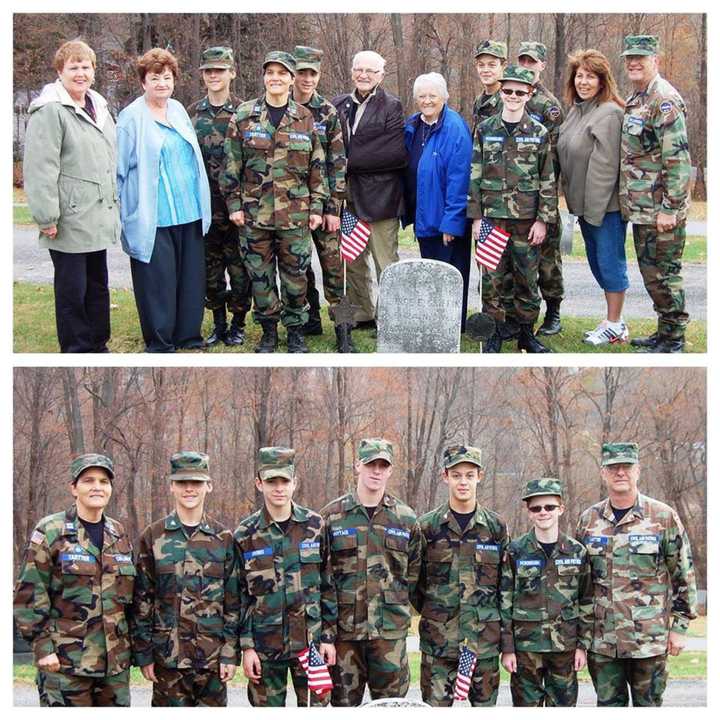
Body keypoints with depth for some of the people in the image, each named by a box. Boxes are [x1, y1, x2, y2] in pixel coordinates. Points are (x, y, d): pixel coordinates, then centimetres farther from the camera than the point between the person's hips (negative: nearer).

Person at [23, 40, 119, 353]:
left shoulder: (99, 108, 14)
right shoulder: (49, 112, -13)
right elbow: (40, 170, -18)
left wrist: (114, 205, 21)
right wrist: (47, 217, -21)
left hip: (98, 218, 8)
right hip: (70, 221, -8)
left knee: (97, 284, 16)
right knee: (72, 290, 0)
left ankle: (97, 344, 27)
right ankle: (76, 350, 9)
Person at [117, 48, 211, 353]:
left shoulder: (178, 110, 12)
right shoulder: (131, 117, -6)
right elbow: (119, 167, -3)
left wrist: (201, 202, 21)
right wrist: (121, 209, -5)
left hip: (189, 212, 6)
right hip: (153, 215, -6)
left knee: (191, 275, 9)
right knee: (158, 279, -2)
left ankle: (188, 334, 21)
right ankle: (159, 342, 8)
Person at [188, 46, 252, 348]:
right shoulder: (191, 113, 9)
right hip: (204, 203, 4)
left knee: (238, 264, 1)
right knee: (210, 266, 8)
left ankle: (238, 323, 12)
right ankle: (218, 324, 19)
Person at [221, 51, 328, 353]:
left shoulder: (305, 118, 3)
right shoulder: (244, 115, 0)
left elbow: (317, 167, 6)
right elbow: (231, 164, 1)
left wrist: (317, 207, 2)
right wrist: (234, 204, -4)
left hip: (295, 212, 0)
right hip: (254, 211, 0)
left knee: (295, 274, 4)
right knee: (259, 273, 6)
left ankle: (295, 330, 18)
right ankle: (268, 330, 19)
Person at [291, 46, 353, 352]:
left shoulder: (327, 113, -1)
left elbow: (338, 163, -3)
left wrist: (333, 208, -9)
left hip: (323, 201, -2)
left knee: (332, 264, -6)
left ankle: (343, 329, -5)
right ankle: (310, 320, 21)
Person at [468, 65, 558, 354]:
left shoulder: (539, 133, 3)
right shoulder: (485, 130, 5)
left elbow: (548, 180, 2)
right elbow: (475, 176, 5)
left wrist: (543, 220, -4)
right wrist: (476, 216, -1)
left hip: (527, 219, 0)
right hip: (492, 217, 0)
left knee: (527, 278, 5)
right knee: (492, 278, 1)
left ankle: (526, 332, 17)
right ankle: (494, 333, 11)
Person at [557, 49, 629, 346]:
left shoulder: (608, 114, -18)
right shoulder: (576, 110, 10)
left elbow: (605, 166, -21)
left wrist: (594, 209, -21)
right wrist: (577, 204, 12)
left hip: (606, 205, -9)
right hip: (584, 204, 9)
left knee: (609, 262, 0)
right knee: (596, 261, 16)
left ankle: (614, 326, 10)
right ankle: (613, 320, 28)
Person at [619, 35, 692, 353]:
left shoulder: (665, 100, -15)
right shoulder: (636, 100, 15)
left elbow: (678, 159, -20)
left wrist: (669, 208, -22)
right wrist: (630, 202, 20)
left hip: (660, 210, -10)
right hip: (641, 208, 10)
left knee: (663, 273, -3)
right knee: (651, 271, 15)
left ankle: (673, 341, 5)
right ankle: (664, 334, 25)